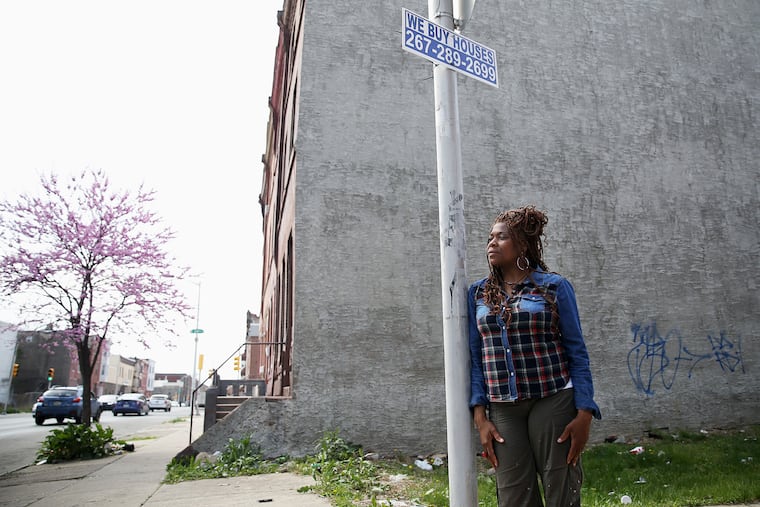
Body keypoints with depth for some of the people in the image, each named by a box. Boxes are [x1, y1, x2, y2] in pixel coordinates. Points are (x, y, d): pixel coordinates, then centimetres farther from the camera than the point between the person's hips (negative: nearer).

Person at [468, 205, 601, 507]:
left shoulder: (554, 287, -1)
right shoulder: (478, 293, 8)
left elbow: (577, 352, -1)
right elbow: (475, 357, 7)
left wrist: (584, 413, -8)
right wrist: (479, 415, 0)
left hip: (553, 401, -2)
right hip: (502, 410, 3)